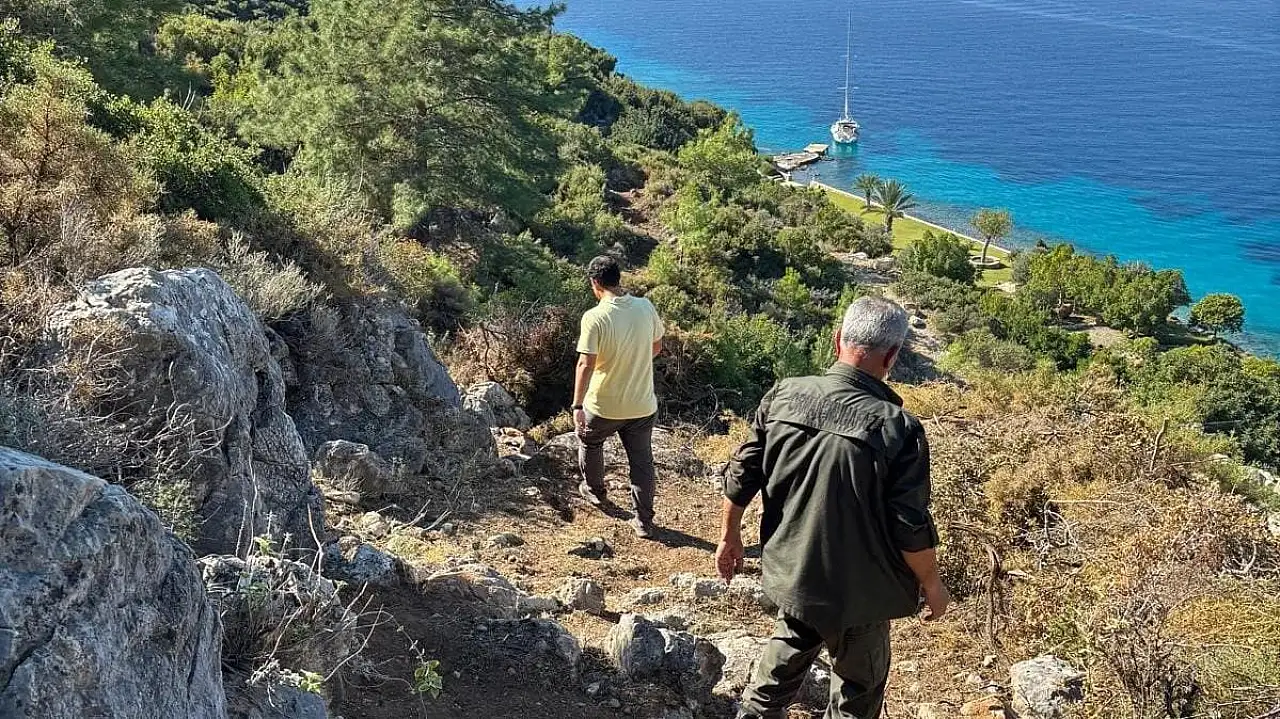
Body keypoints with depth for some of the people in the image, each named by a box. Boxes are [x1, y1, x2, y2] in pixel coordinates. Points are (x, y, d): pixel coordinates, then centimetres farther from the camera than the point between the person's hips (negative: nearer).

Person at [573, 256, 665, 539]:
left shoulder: (594, 317, -22)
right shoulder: (645, 307, -6)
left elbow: (586, 364, -22)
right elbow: (656, 347, 8)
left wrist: (577, 405, -14)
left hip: (604, 406, -3)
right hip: (643, 404, 3)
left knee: (589, 442, 28)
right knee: (642, 461, 15)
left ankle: (596, 491, 46)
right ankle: (644, 521, 20)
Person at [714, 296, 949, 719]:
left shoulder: (783, 396, -12)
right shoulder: (899, 429, -26)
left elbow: (742, 477, -3)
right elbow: (911, 529, -20)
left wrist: (730, 537, 13)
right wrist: (932, 586, -2)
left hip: (790, 573, 4)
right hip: (858, 591, -4)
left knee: (783, 664, 29)